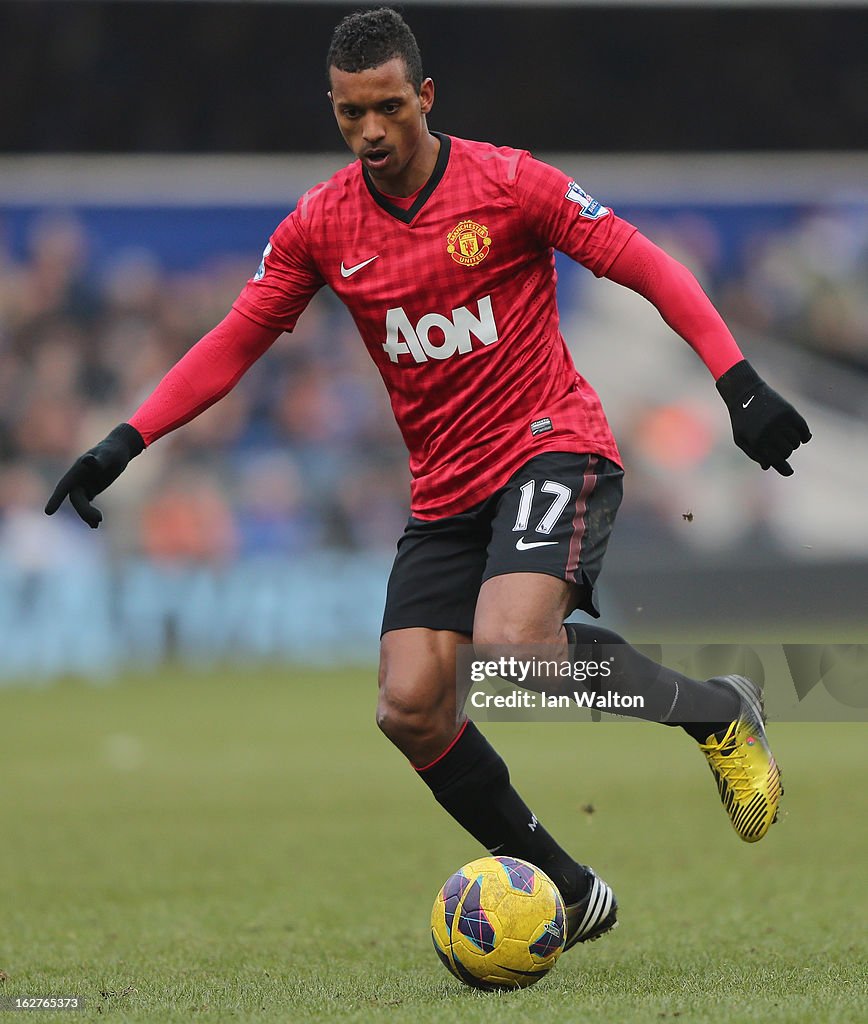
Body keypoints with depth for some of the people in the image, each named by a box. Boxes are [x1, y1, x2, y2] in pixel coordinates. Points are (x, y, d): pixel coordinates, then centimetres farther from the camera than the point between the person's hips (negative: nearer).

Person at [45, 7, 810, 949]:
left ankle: (718, 711, -8)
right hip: (443, 491, 5)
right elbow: (234, 343, 9)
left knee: (508, 644, -31)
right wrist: (126, 442, -1)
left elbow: (649, 269, -7)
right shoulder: (319, 226, 1)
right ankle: (570, 896, 6)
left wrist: (741, 388, -15)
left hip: (553, 448, -5)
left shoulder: (509, 183, -10)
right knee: (410, 710, -9)